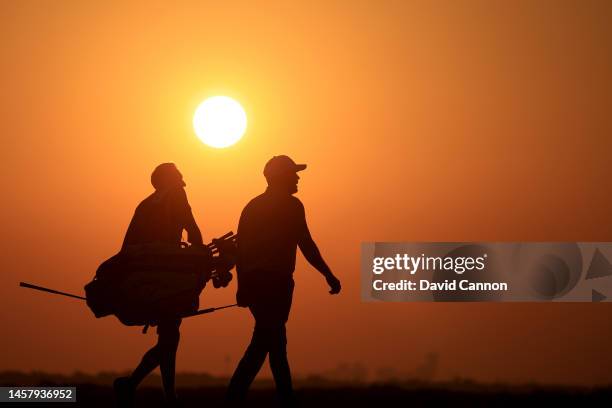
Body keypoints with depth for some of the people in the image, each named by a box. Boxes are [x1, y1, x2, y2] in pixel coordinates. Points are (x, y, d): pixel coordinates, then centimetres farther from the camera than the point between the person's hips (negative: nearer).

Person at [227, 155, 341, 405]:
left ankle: (286, 399, 17)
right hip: (275, 283, -8)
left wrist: (243, 286, 16)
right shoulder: (290, 205, -4)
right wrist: (329, 276, -1)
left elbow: (241, 248, 13)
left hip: (254, 282, 8)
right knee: (263, 343, -9)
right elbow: (306, 245, -8)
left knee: (275, 341, 14)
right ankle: (235, 397, -17)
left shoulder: (253, 206, 16)